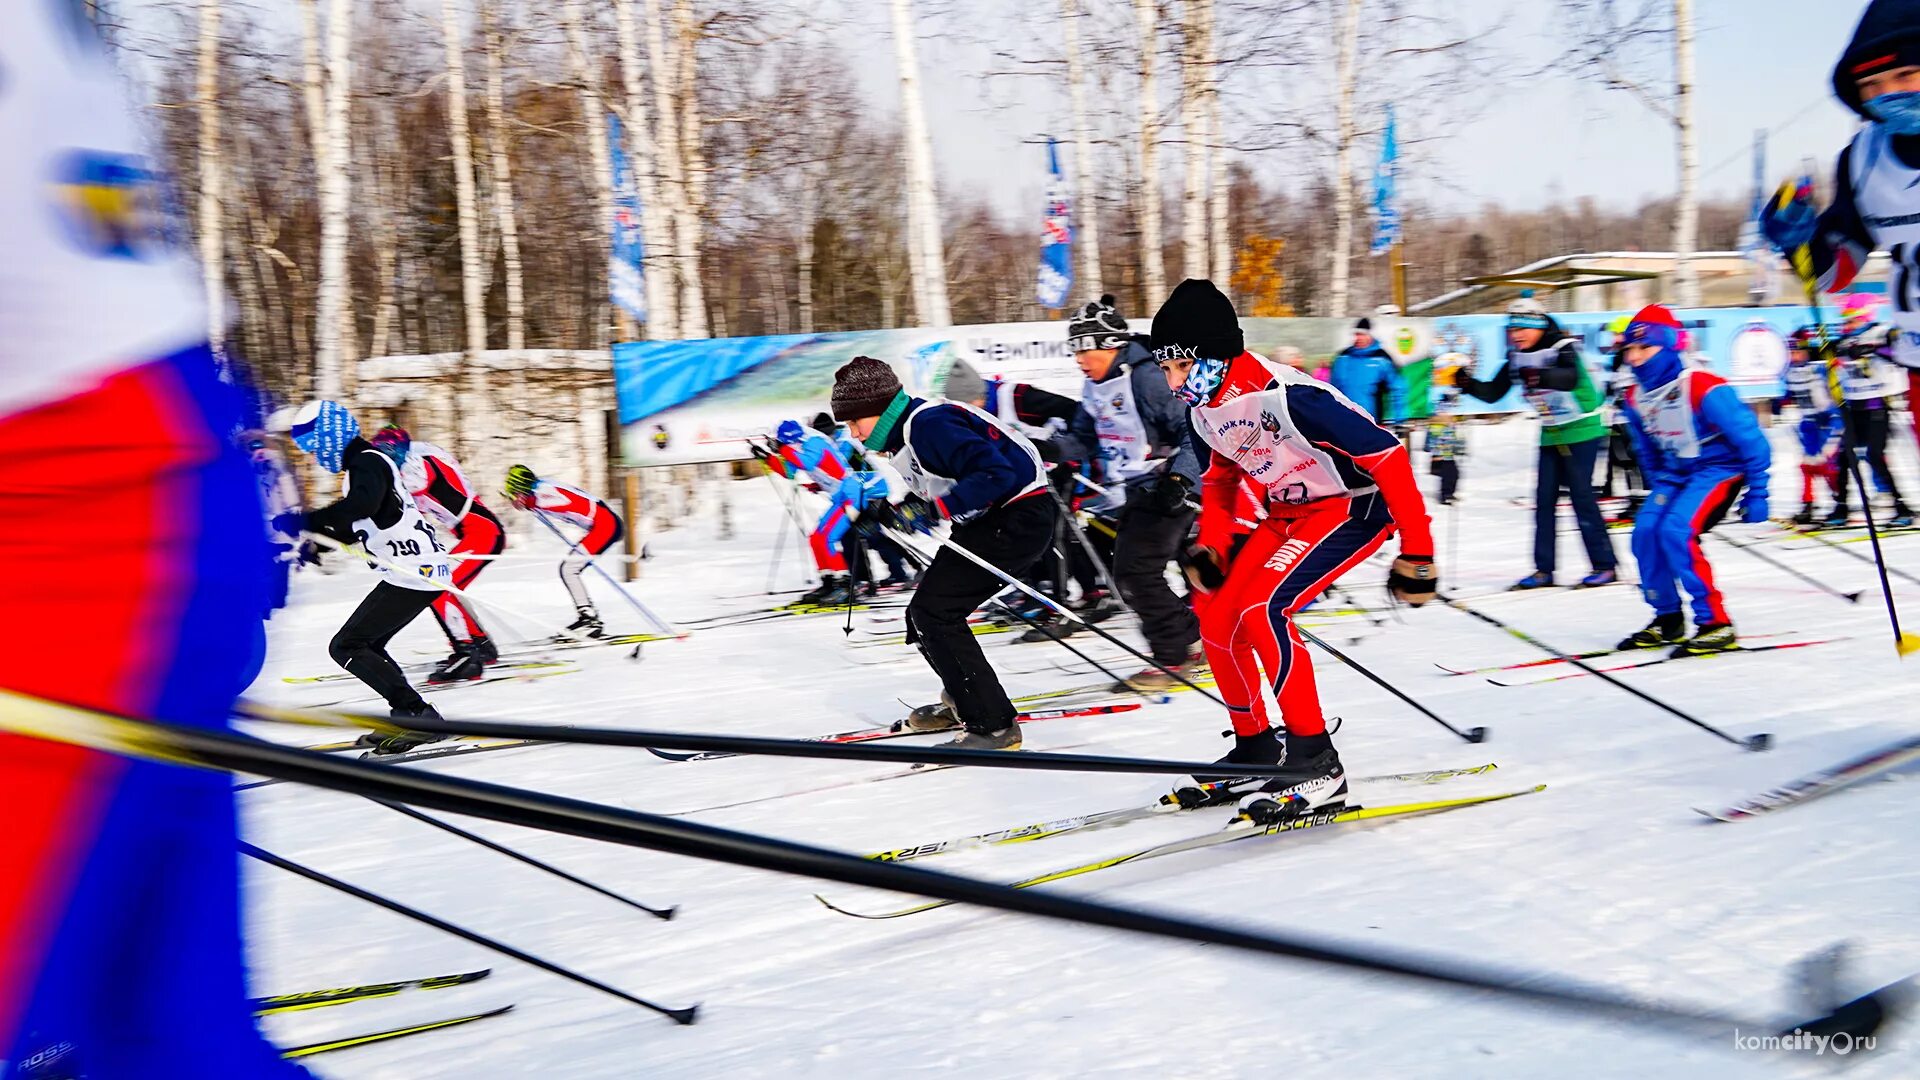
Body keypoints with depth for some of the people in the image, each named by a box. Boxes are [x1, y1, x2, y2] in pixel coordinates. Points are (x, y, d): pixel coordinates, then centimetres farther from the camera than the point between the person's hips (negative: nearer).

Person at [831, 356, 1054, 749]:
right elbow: (927, 502, 19)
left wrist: (933, 510, -28)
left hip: (1019, 520, -10)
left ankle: (993, 726, -11)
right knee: (926, 611, 14)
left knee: (933, 612, -13)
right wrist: (882, 514, 5)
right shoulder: (905, 430, 12)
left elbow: (995, 473, -28)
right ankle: (964, 701, 34)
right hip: (993, 518, 10)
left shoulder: (929, 424, -19)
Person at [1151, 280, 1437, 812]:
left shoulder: (1285, 396, -30)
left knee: (1261, 610, -24)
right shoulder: (1203, 412, -4)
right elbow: (1219, 479, 17)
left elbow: (1386, 455, -27)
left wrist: (1416, 554, -24)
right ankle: (1256, 750, 19)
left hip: (1357, 505, -9)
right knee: (1218, 620, 2)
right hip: (1289, 512, 9)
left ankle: (1316, 762, -16)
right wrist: (1211, 546, 1)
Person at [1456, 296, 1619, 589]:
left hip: (1581, 430, -7)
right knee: (1544, 499, 3)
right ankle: (1544, 570, 6)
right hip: (1551, 435, 7)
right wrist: (1468, 384, -15)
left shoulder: (1562, 348, -18)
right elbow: (1493, 393, 4)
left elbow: (1571, 378, -39)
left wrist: (1540, 377, -56)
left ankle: (1605, 565, -1)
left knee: (1581, 495, -8)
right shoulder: (1517, 358, 2)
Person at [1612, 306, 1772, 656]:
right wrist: (1658, 488, 20)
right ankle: (1667, 620, 9)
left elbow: (1751, 438, -17)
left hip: (1720, 468, -7)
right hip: (1675, 474, 8)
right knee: (1645, 531, -9)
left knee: (1676, 531, -25)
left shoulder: (1705, 390, -25)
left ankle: (1716, 624, -18)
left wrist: (1756, 492, -15)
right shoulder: (1636, 398, -2)